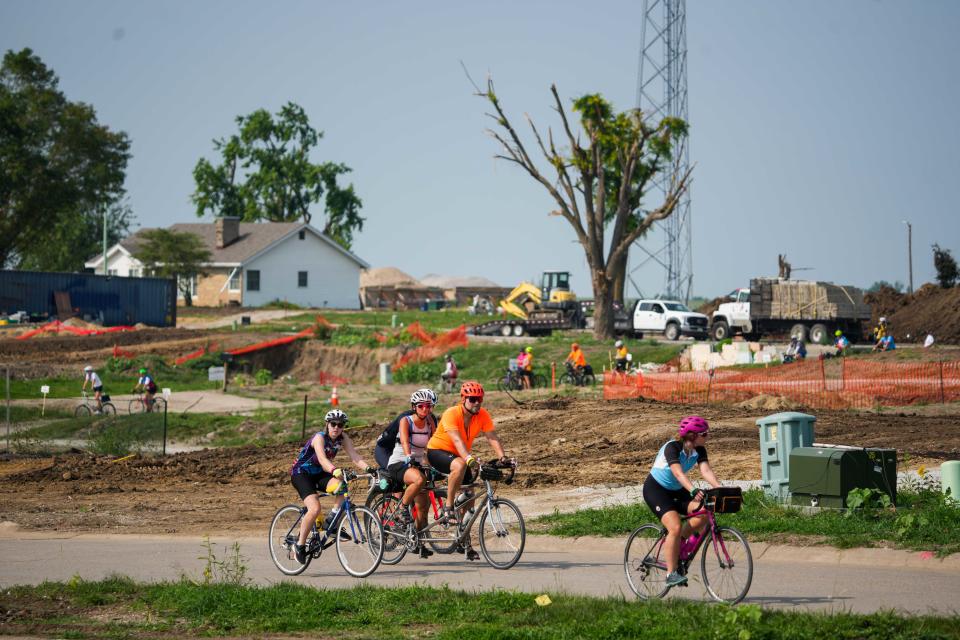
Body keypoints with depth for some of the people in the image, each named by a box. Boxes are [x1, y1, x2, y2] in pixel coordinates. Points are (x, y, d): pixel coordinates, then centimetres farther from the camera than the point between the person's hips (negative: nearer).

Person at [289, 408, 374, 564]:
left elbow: (354, 456, -17)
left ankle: (331, 521, -9)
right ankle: (300, 544, -11)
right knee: (315, 508, -26)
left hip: (318, 474, 6)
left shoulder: (343, 438, -6)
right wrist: (335, 470, -59)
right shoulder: (319, 437, -24)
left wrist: (368, 468, -36)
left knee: (343, 486, -26)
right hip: (301, 473, -6)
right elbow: (322, 459, -41)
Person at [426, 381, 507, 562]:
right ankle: (448, 507, -24)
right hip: (437, 451, -6)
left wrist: (502, 457, -34)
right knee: (459, 465, -39)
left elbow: (492, 437, -17)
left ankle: (464, 541, 16)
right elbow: (457, 439, -40)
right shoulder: (451, 414, -27)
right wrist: (469, 458, -54)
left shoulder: (482, 415, -10)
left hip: (458, 455, 6)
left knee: (468, 499, 2)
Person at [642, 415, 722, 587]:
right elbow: (678, 473, -41)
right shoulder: (672, 448, -26)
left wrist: (719, 488, -38)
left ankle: (674, 542, 2)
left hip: (676, 490, 7)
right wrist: (694, 490, -56)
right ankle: (671, 574, -17)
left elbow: (706, 471, -20)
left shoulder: (699, 450, -6)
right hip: (655, 489, -7)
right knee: (675, 527, -26)